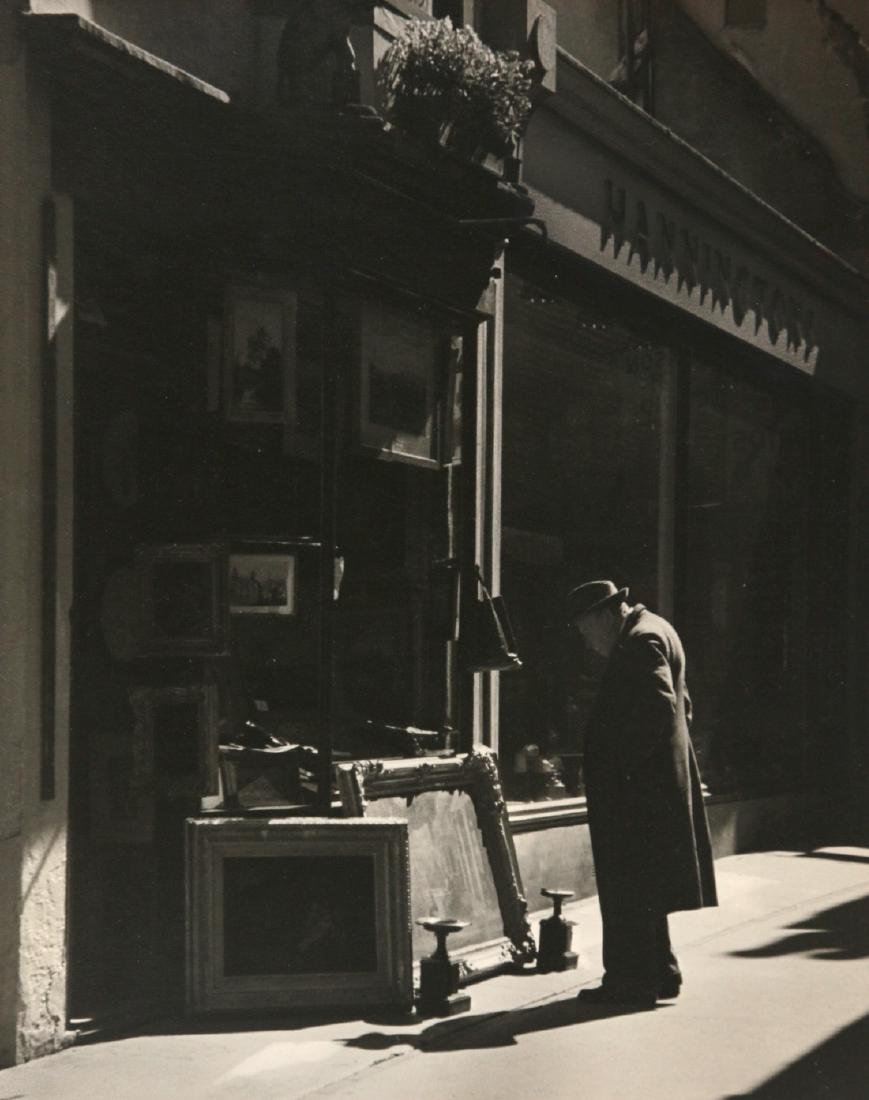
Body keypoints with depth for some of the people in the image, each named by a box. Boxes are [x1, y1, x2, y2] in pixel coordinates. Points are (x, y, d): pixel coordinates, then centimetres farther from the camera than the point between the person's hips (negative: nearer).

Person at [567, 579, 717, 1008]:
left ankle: (630, 981, -1)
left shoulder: (640, 642, -16)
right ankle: (658, 973, 23)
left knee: (628, 887, -5)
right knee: (643, 888, 17)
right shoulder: (651, 633, 17)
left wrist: (624, 762, -22)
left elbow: (657, 708, -27)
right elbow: (679, 705, 24)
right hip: (659, 782, 11)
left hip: (636, 789, -11)